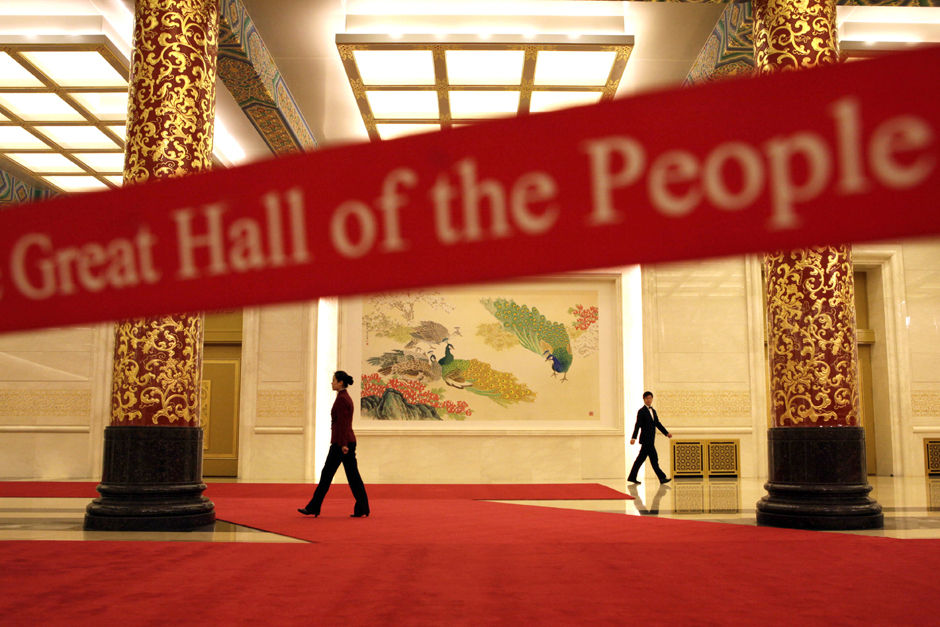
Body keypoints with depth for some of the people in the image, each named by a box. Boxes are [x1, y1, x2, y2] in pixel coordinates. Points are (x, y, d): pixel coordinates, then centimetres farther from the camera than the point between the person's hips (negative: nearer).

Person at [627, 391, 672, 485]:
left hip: (651, 439, 8)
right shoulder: (641, 411, -8)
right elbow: (637, 425, -15)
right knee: (654, 458, -6)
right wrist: (633, 437, -23)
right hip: (646, 439, -8)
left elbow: (657, 423, 21)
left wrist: (666, 433, 14)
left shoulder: (653, 411, 17)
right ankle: (662, 478, -3)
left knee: (641, 458, 9)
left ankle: (632, 477, 13)